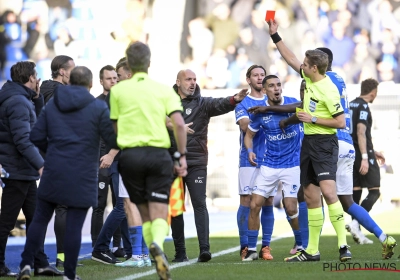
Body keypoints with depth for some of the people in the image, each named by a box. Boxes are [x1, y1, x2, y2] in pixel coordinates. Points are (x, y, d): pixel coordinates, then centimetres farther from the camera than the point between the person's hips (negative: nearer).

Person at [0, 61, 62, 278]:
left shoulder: (22, 99, 13)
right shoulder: (18, 102, -18)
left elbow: (36, 121, 23)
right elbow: (22, 139, -25)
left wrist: (37, 97, 11)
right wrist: (40, 164, -27)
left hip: (25, 172, 10)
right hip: (17, 170, -10)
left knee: (35, 218, 11)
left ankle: (40, 263, 14)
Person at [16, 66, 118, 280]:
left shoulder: (52, 104, 7)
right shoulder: (98, 107, -5)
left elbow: (36, 137, 6)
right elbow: (113, 140, -7)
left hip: (54, 172, 3)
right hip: (82, 174, -3)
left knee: (40, 218, 11)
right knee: (74, 224, 1)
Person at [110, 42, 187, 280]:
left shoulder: (118, 90, 6)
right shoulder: (164, 90, 5)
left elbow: (115, 127, 8)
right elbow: (179, 124, -5)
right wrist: (182, 155, 0)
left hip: (130, 154, 1)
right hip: (159, 154, -1)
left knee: (145, 215, 12)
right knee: (160, 214, -3)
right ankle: (157, 244, -33)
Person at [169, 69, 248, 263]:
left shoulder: (202, 103, 3)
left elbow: (219, 105, -16)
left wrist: (234, 100, -38)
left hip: (197, 163, -2)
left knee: (199, 204, -10)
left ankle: (204, 248, -16)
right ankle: (180, 253, 10)